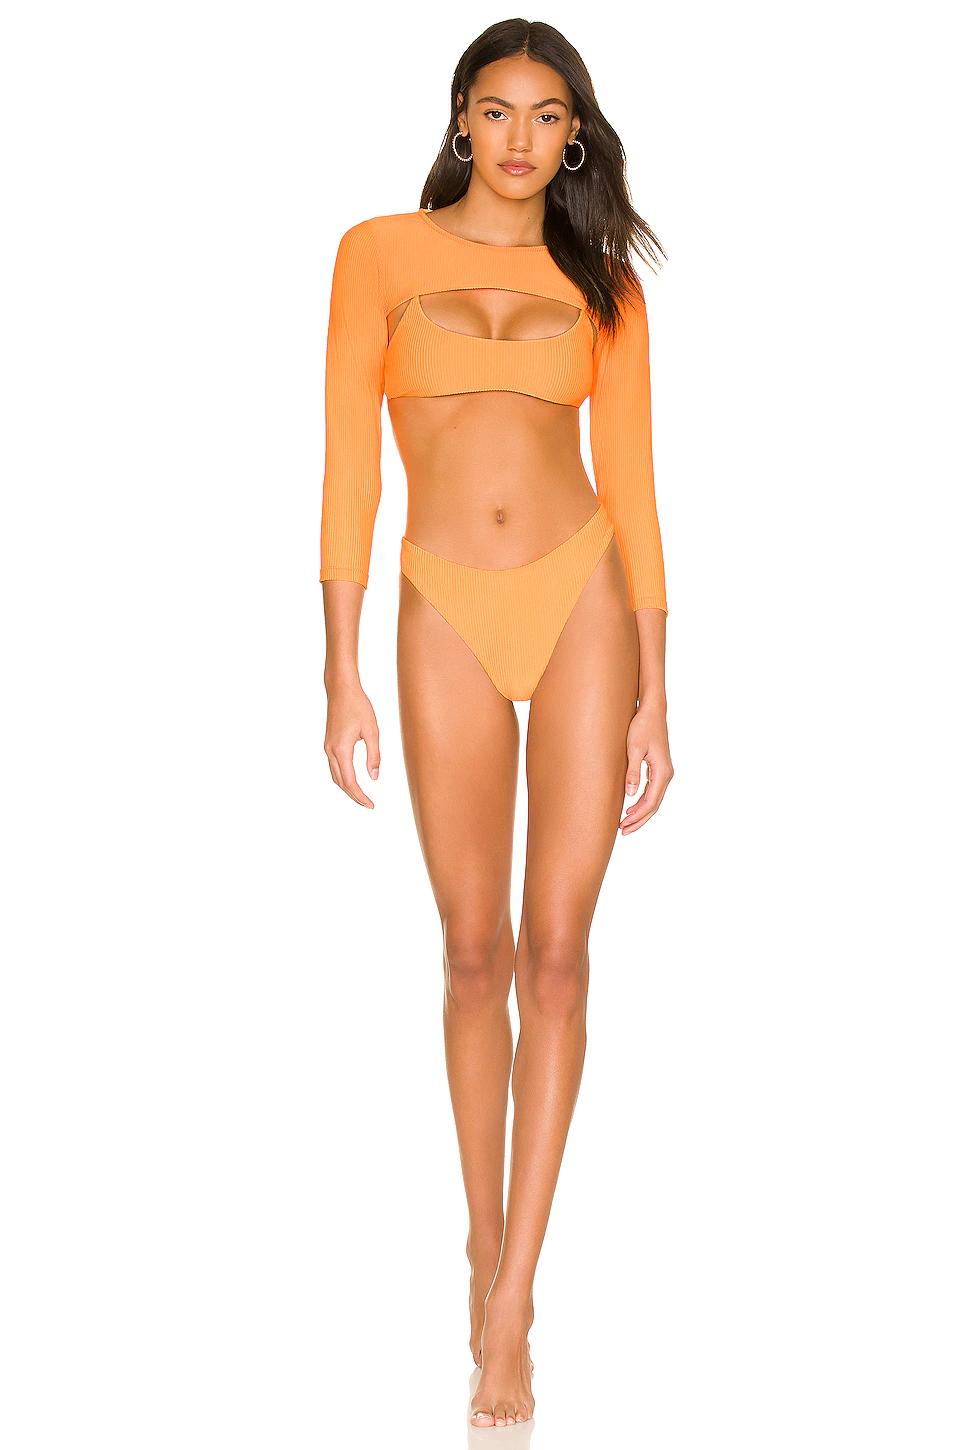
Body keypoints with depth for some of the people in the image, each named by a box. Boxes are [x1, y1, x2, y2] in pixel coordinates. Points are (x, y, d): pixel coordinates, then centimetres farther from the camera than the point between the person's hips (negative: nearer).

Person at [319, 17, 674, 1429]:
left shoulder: (603, 285, 10)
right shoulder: (383, 252, 6)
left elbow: (630, 482, 9)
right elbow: (349, 464, 2)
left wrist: (653, 691, 4)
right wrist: (342, 673, -5)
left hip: (585, 601, 1)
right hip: (450, 615, 0)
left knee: (557, 947, -4)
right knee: (476, 951, 6)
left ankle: (509, 1312, 0)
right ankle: (486, 1240, 23)